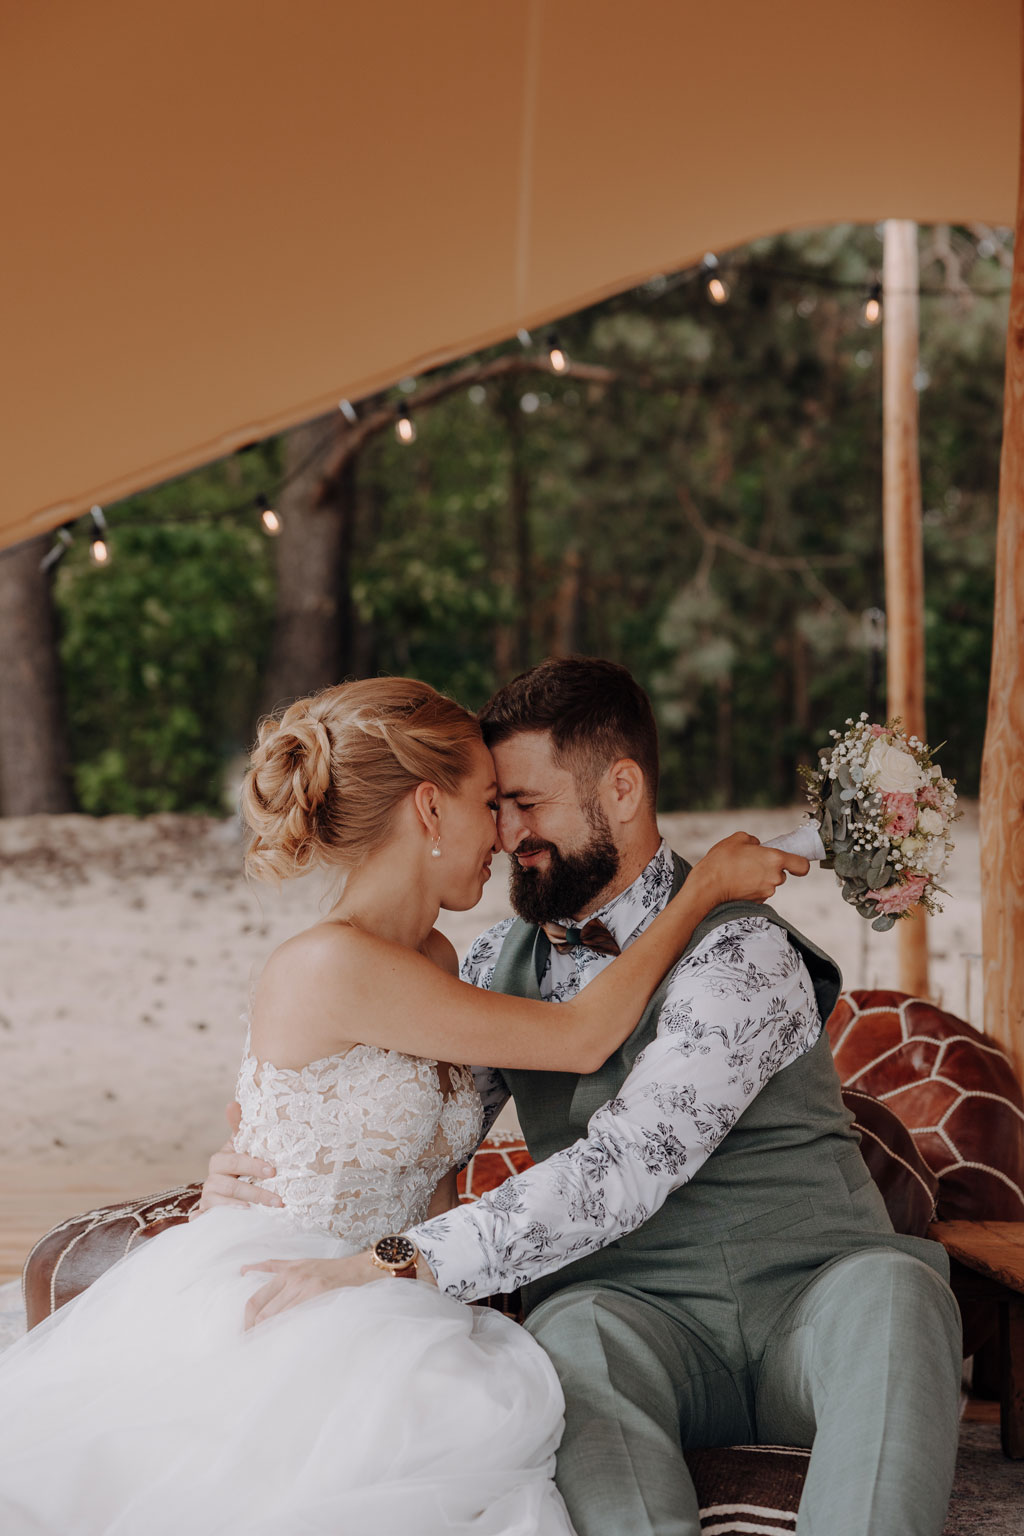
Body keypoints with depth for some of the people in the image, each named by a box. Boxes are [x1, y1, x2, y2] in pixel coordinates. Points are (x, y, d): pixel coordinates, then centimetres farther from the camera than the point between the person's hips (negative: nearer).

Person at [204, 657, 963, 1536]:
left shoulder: (738, 952, -14)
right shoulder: (503, 961, 10)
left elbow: (627, 1168, -26)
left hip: (807, 1308, -3)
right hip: (641, 1318, 4)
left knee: (893, 1289, -39)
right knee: (575, 1331, -34)